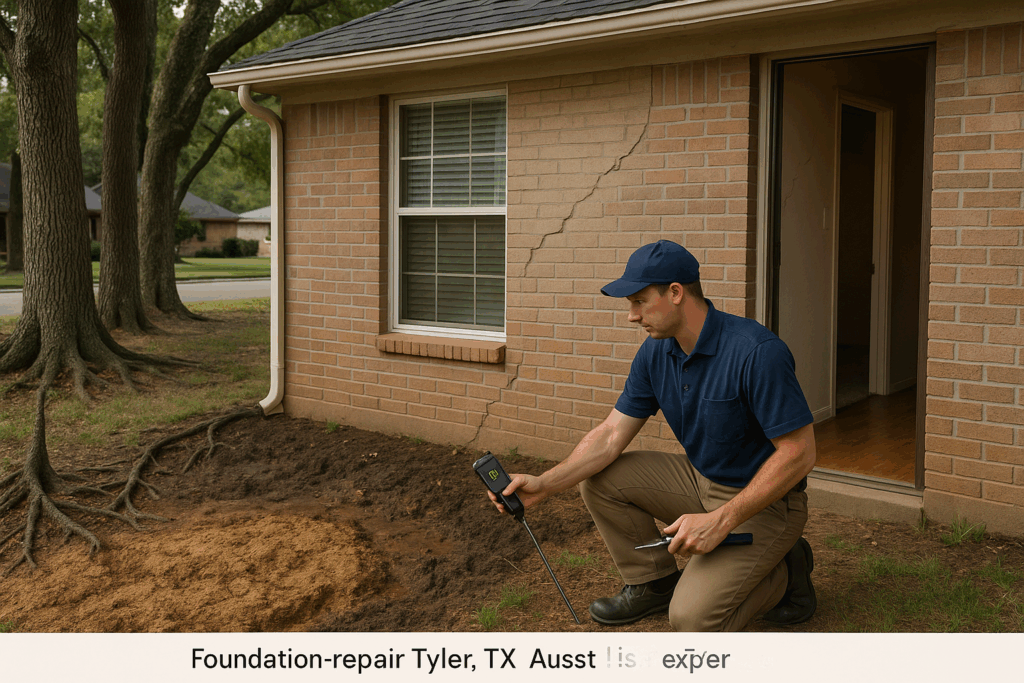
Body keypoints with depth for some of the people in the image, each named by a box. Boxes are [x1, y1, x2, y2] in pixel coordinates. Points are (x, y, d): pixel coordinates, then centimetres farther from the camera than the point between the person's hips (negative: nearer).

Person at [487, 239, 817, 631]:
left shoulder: (757, 352, -27)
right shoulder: (656, 352, -4)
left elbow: (799, 453, -25)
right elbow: (612, 435, -2)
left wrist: (721, 521, -27)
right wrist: (543, 485, -16)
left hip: (764, 500, -7)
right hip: (701, 480, 7)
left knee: (692, 619, -21)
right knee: (598, 479, -4)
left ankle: (785, 570, 6)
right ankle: (652, 582, 12)